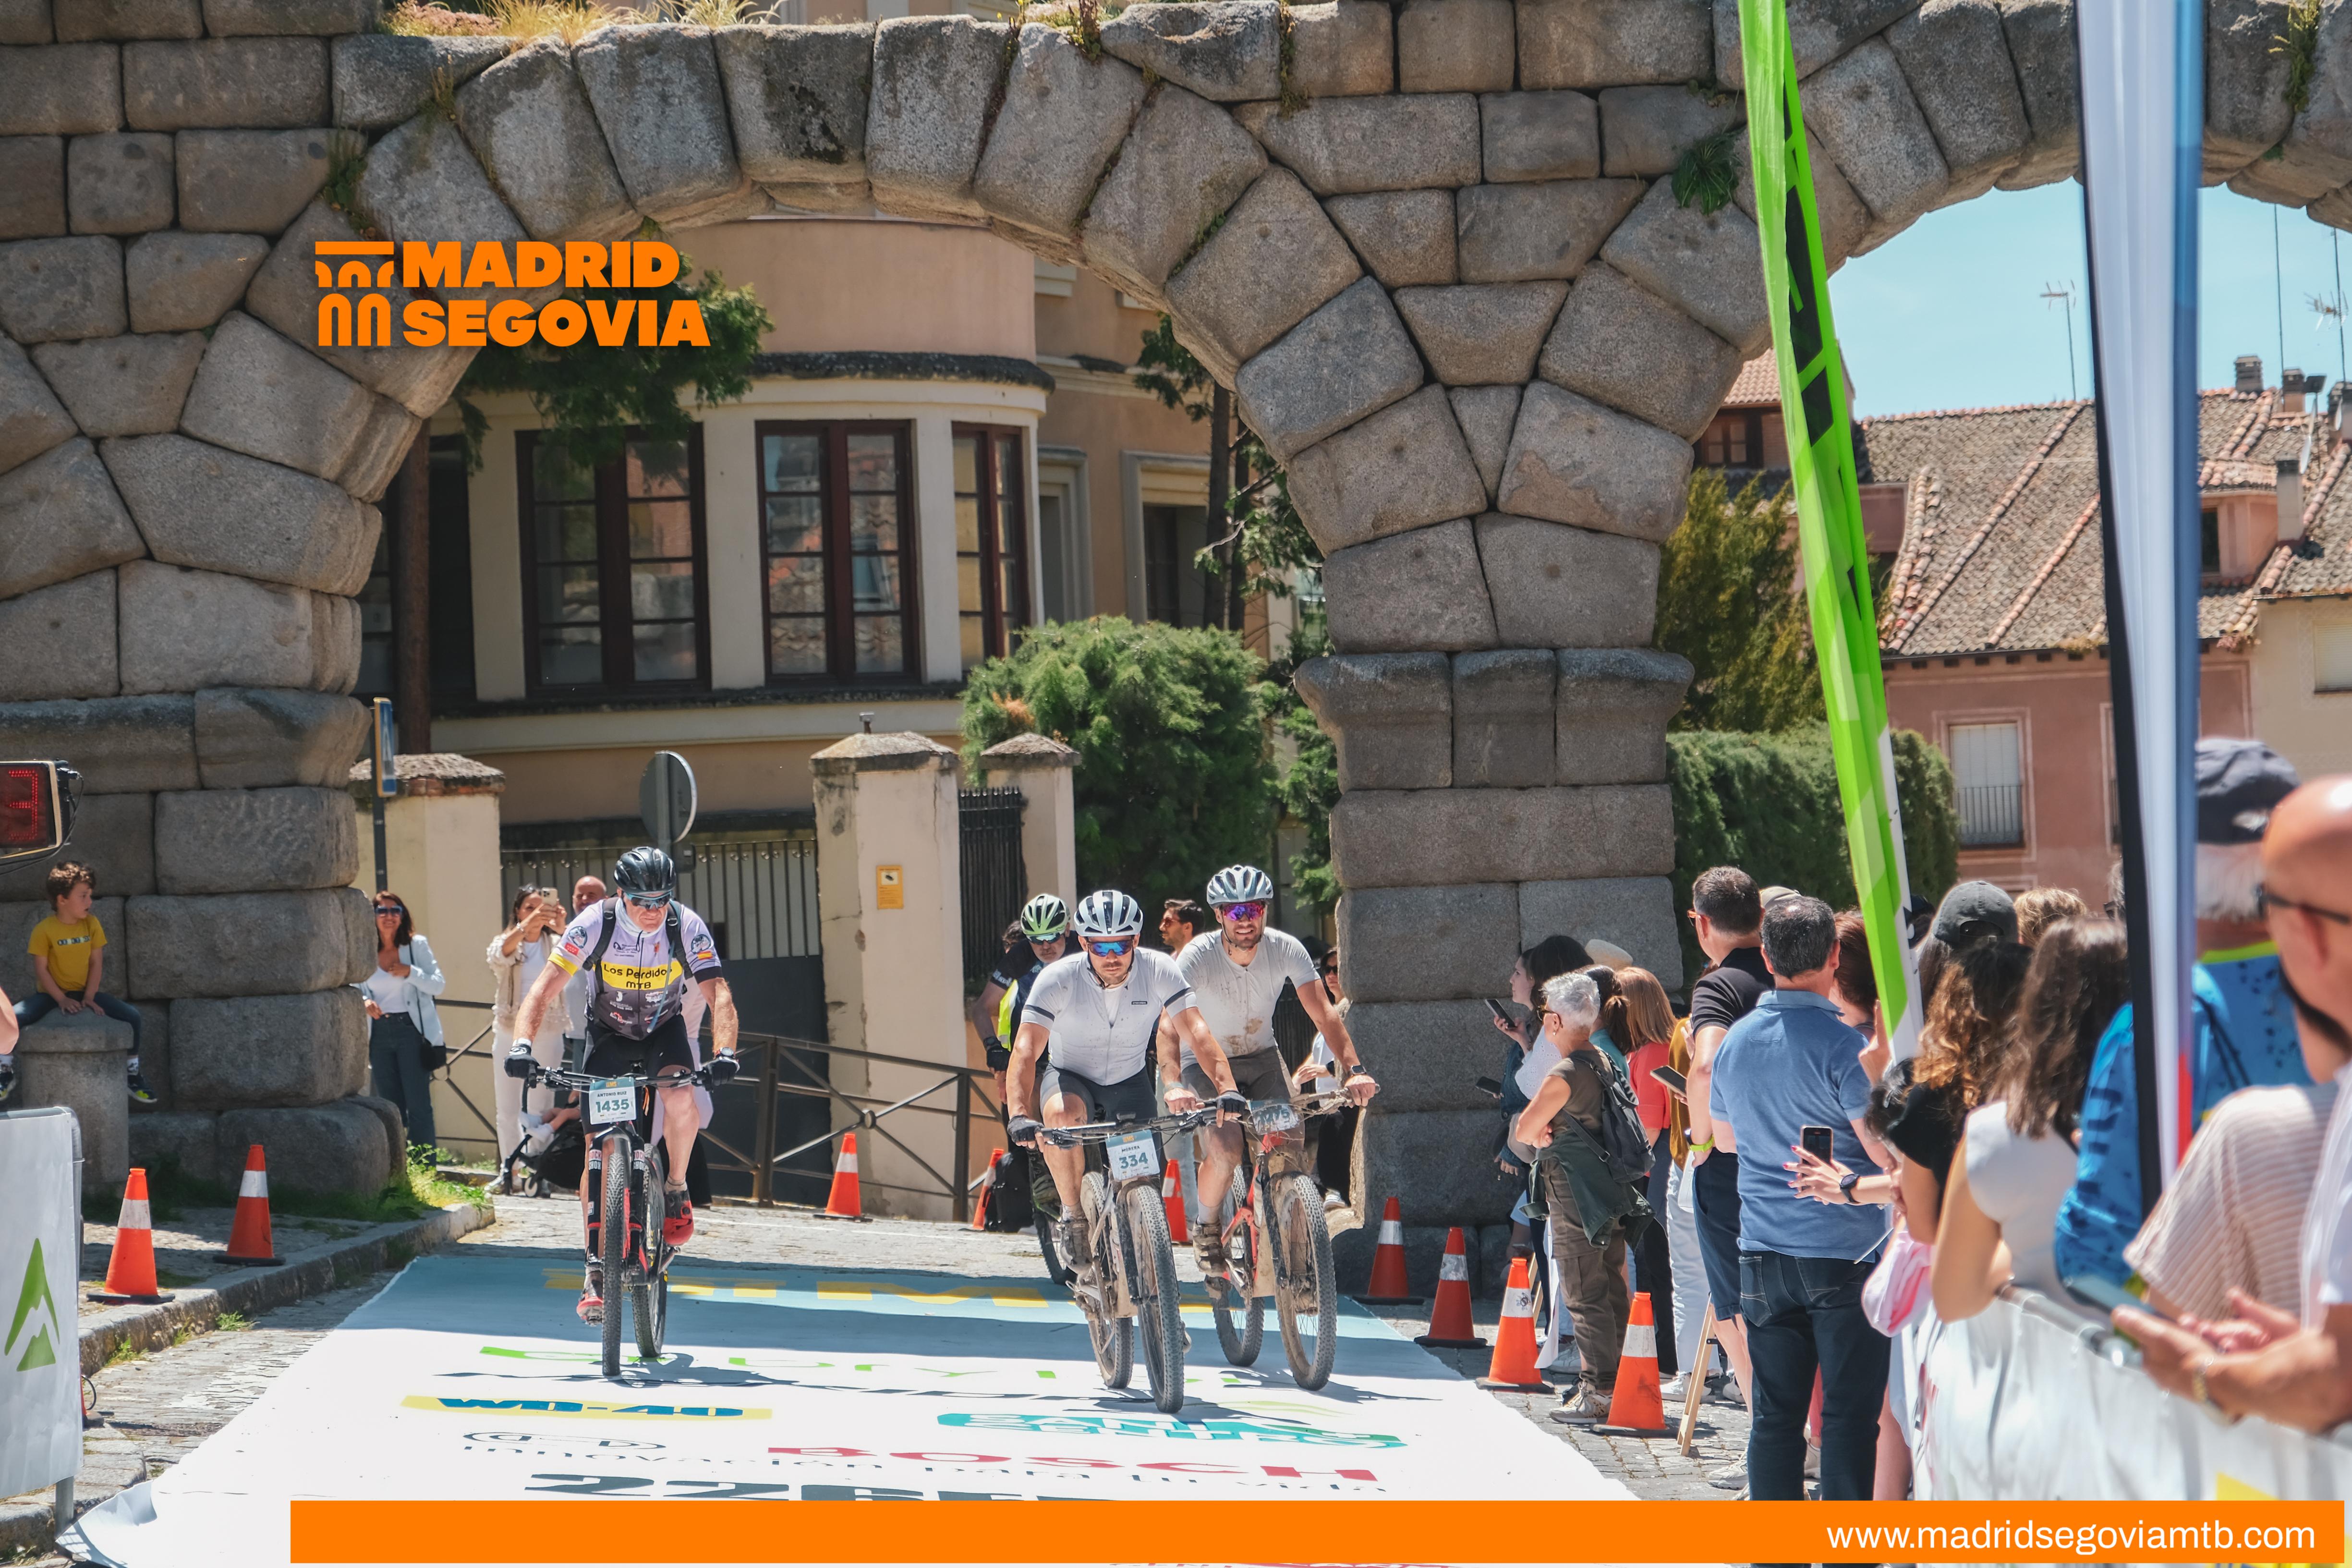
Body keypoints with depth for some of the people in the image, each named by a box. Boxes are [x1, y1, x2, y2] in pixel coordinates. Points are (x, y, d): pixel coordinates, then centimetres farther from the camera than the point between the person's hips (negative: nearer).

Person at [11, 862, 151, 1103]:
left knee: (131, 1016, -14)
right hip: (52, 993, -3)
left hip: (83, 992, 3)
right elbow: (41, 970, -12)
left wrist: (89, 997, -12)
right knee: (13, 1018, -30)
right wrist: (62, 1000, -20)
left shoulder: (92, 924, -2)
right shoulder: (44, 930, -13)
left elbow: (96, 963, 0)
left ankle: (132, 1074, 3)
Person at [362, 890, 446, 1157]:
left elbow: (438, 985, -4)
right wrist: (365, 1002, -9)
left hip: (411, 1031, -4)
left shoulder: (417, 945, -1)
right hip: (380, 1032, 4)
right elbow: (358, 990, 13)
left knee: (418, 1106, -9)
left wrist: (410, 972, -18)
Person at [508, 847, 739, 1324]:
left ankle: (676, 1189, -4)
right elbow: (546, 986, -28)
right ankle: (596, 1268, -4)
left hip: (664, 1029, 0)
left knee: (680, 1098, -32)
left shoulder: (688, 928, -24)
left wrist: (724, 1053, -48)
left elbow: (718, 995, -30)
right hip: (608, 1033, 0)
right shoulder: (595, 924, -25)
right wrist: (522, 1043, -44)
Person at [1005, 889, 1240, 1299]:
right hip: (1070, 1076, -2)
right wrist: (1019, 1115, -49)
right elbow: (1026, 1051, -33)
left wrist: (1227, 1089, -45)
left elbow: (1198, 1034, -28)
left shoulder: (1159, 970, -21)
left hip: (1129, 1082, 2)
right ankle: (1073, 1217, -16)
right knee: (1062, 1115, -37)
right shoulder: (1059, 979, -26)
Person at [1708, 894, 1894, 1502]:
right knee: (1849, 1413, -2)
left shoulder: (1734, 1042, 6)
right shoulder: (1842, 1045, -14)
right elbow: (1885, 1152, -16)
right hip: (1845, 1252, -5)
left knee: (1775, 1413, 8)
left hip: (1764, 1252, 5)